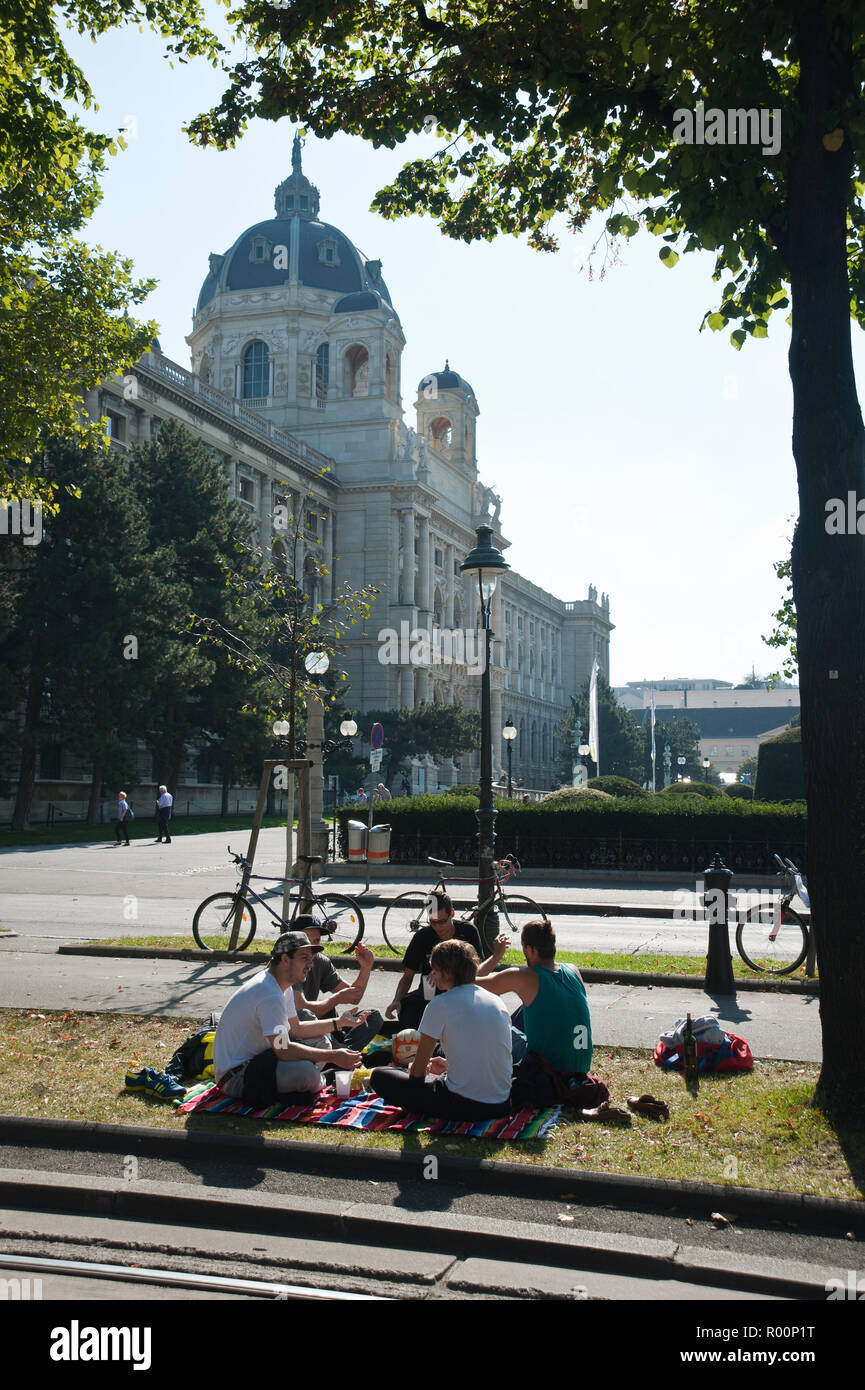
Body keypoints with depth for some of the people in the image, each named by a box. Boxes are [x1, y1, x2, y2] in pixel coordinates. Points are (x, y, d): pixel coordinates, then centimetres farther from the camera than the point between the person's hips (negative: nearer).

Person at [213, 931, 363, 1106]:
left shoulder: (284, 987, 8)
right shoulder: (270, 995, -25)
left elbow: (296, 1029, 18)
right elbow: (284, 1050, -29)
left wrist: (339, 1023, 11)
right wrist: (333, 1056, -26)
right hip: (235, 1076, -11)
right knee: (305, 1070, -31)